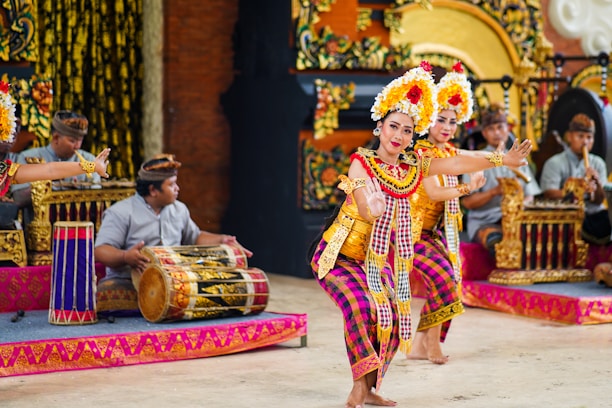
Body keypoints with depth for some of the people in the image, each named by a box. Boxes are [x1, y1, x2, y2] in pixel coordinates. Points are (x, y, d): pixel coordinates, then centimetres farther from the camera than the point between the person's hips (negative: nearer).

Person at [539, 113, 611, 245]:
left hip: (594, 213, 4)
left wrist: (598, 184, -14)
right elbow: (549, 194, -12)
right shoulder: (554, 163, 3)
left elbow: (598, 201, 8)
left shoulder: (598, 163, 15)